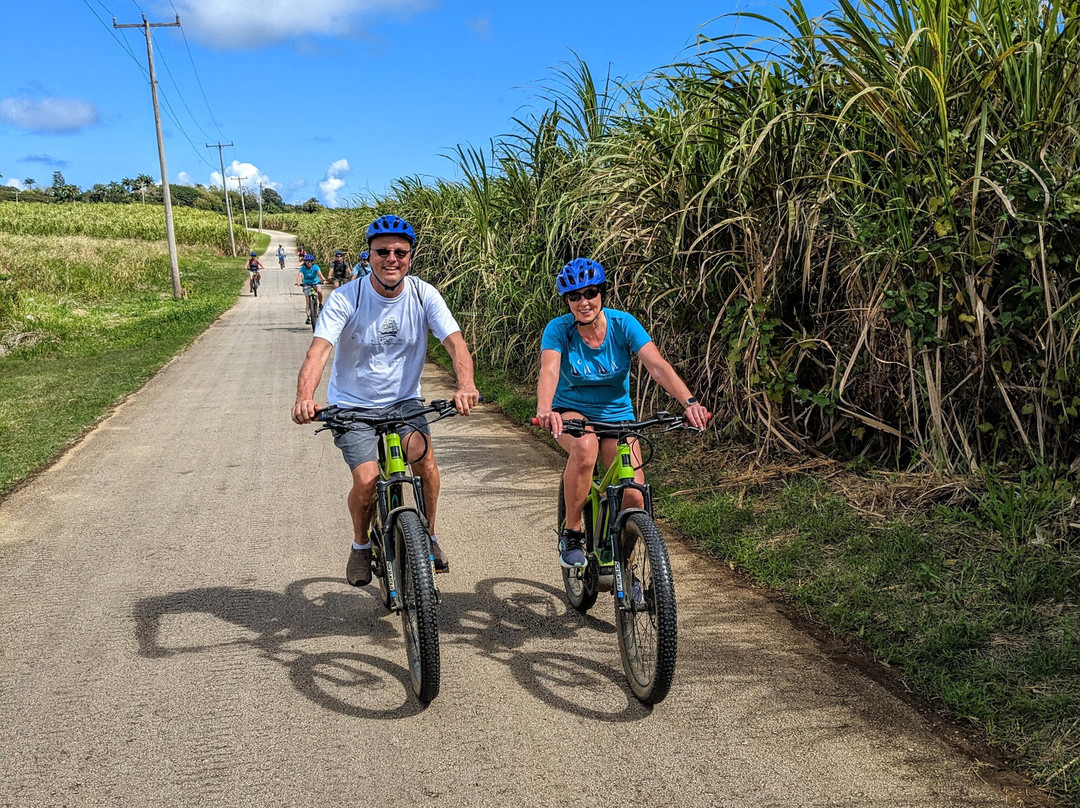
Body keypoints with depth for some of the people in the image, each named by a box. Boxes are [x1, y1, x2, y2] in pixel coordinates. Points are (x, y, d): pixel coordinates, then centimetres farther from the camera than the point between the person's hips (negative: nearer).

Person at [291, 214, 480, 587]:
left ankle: (429, 537, -1)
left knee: (423, 454, -26)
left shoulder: (423, 295, -10)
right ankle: (361, 545, 13)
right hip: (353, 406, -1)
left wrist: (465, 385, -42)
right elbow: (319, 350, -28)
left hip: (403, 401, 2)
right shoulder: (345, 298, -16)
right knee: (367, 479, -19)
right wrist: (305, 397, -48)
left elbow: (455, 342, -20)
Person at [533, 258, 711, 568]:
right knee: (585, 445, -38)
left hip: (616, 415, 2)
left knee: (634, 496, -15)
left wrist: (690, 402, -42)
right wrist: (544, 410, -54)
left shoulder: (623, 324, -14)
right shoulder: (559, 329, -15)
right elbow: (549, 370, -32)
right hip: (571, 412, -1)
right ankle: (571, 534, -19)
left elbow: (658, 366, -25)